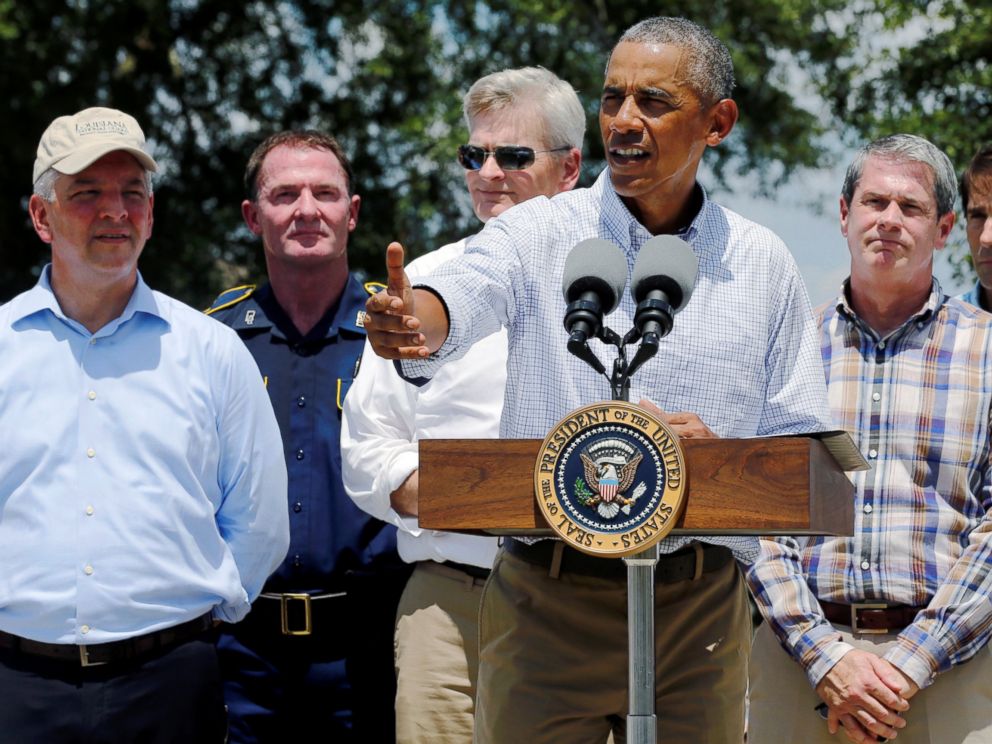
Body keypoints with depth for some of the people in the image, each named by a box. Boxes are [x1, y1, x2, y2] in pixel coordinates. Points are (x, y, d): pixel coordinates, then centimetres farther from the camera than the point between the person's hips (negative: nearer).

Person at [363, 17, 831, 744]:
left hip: (700, 606, 2)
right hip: (547, 600, -2)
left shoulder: (762, 263, 7)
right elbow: (461, 299, -21)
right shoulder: (542, 235, 1)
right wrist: (411, 321, -44)